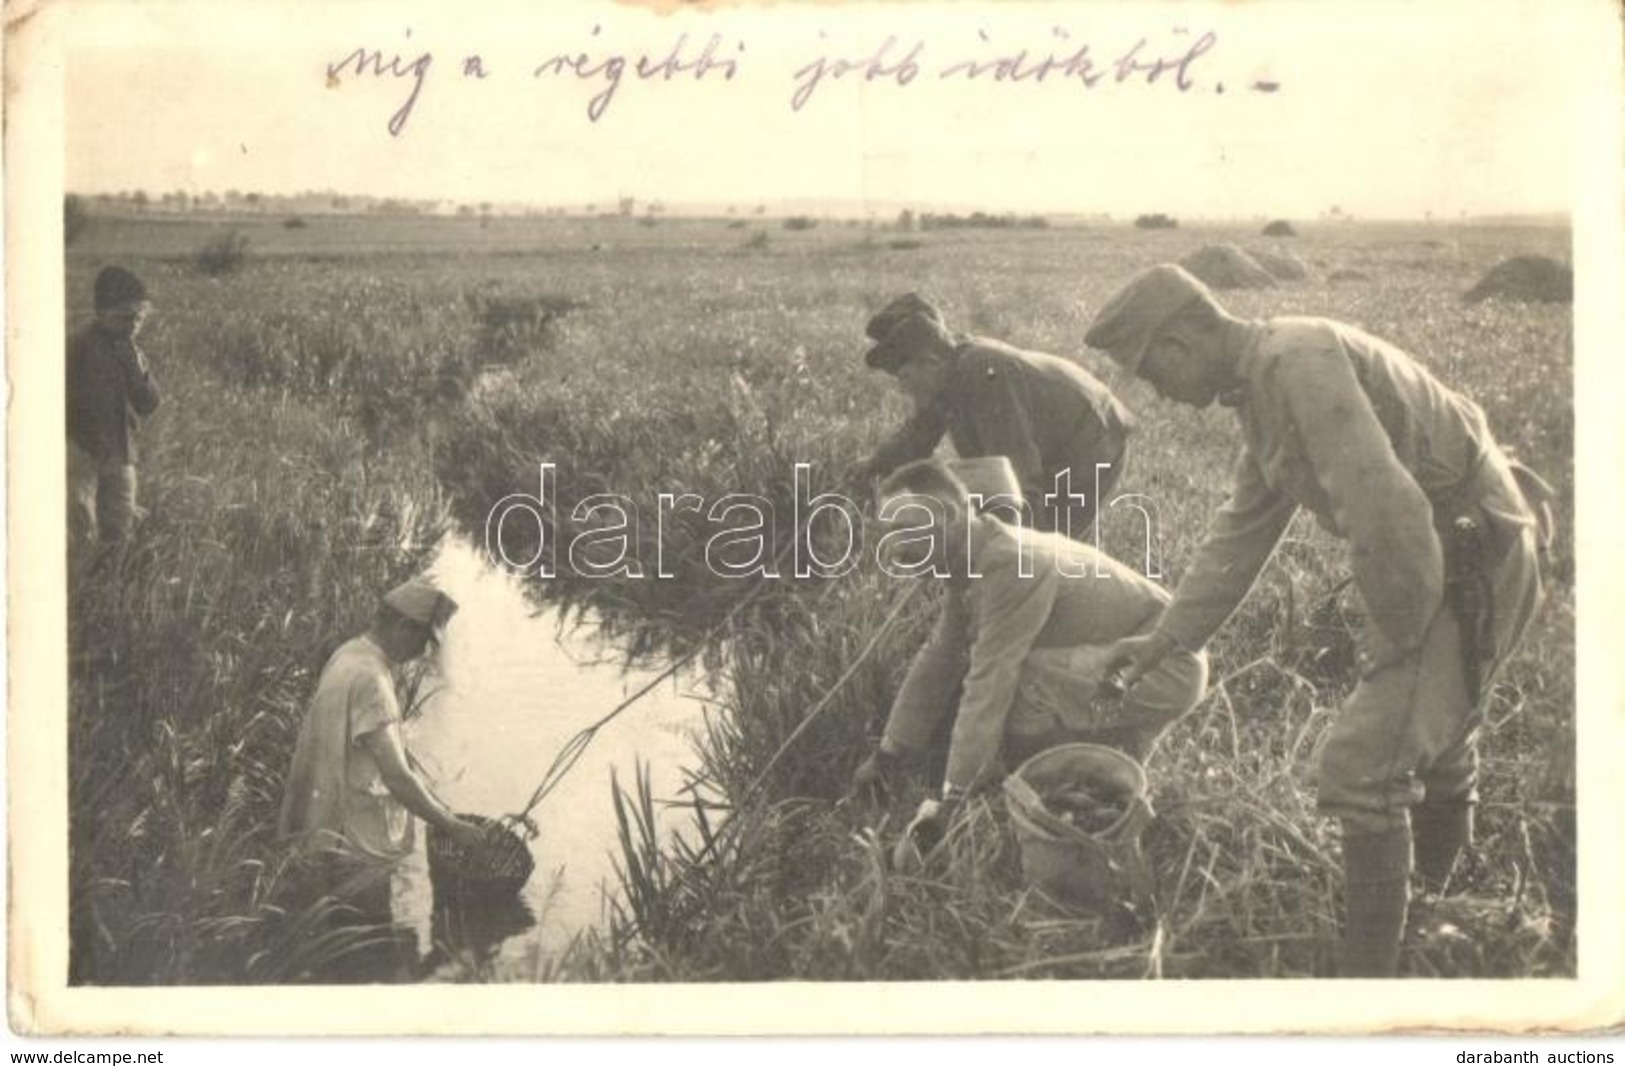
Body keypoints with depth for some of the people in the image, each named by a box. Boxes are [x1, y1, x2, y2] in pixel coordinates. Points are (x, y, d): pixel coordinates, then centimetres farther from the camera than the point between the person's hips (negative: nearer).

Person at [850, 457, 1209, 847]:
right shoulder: (970, 559, 1)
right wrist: (889, 754, 9)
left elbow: (989, 683, -28)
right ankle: (1117, 737, 13)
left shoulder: (1009, 565, -27)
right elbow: (938, 660, 8)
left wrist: (952, 799, -24)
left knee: (1013, 687, -27)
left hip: (1165, 669, -9)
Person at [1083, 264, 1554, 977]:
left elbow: (1381, 503, -31)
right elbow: (1241, 531, 18)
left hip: (1471, 560, -10)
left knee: (1362, 762, -12)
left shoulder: (1298, 360, -23)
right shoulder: (1261, 390, 10)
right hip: (1438, 561, 10)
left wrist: (1397, 627, -18)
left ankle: (1368, 972, -1)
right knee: (1435, 716, 28)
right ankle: (1438, 875, 50)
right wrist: (1167, 637, 17)